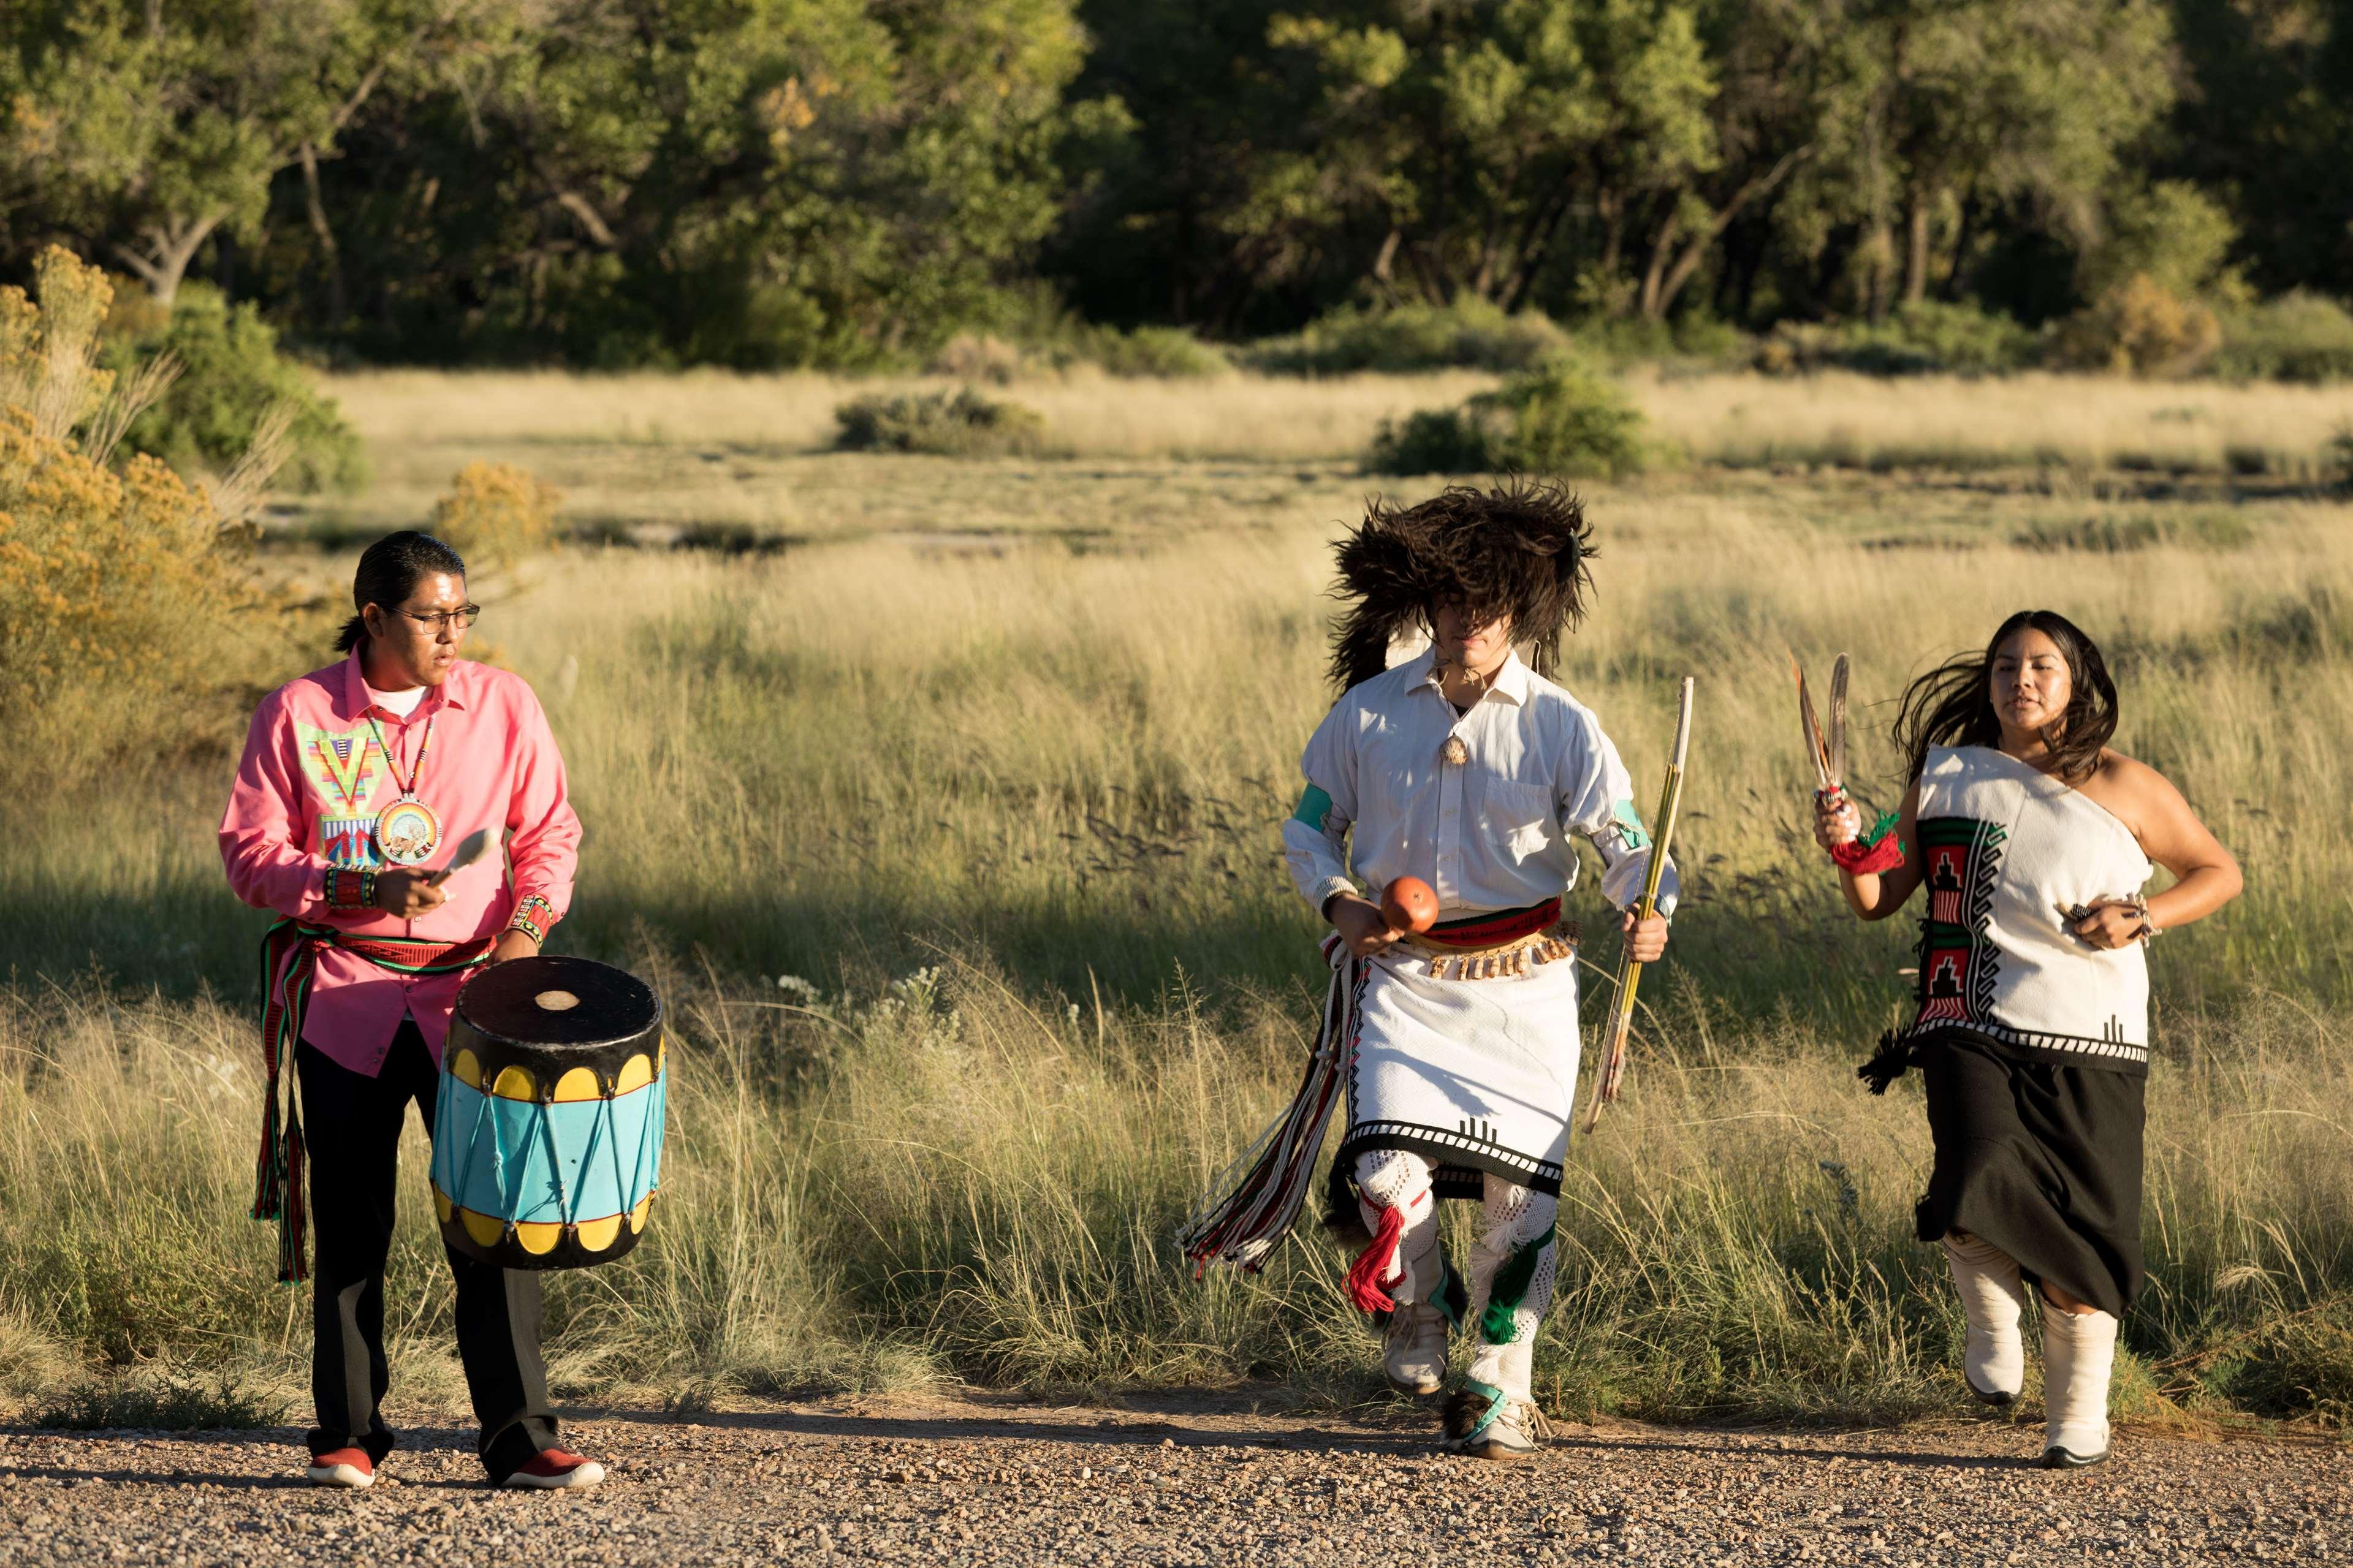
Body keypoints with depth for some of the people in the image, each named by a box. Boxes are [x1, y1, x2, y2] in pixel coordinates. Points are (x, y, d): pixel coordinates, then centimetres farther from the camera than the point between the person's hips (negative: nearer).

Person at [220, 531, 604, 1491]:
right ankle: (348, 1436, 15)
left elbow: (550, 833, 10)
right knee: (350, 1223, 5)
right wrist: (368, 889, -15)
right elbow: (250, 854, -1)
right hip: (344, 997, -1)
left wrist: (530, 917, -10)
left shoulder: (504, 706, 4)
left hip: (471, 990, 1)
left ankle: (519, 1440, -1)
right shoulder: (298, 714, -1)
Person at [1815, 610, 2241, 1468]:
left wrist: (2143, 917, -5)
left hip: (2087, 1040, 0)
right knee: (1977, 1183, -25)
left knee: (2083, 1222, -2)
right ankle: (1993, 1319, 6)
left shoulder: (2126, 788, 5)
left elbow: (2219, 872, 12)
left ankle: (2078, 1414, 17)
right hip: (1973, 1030, 0)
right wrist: (1848, 848, -6)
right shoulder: (1947, 776, 11)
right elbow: (1879, 899, 15)